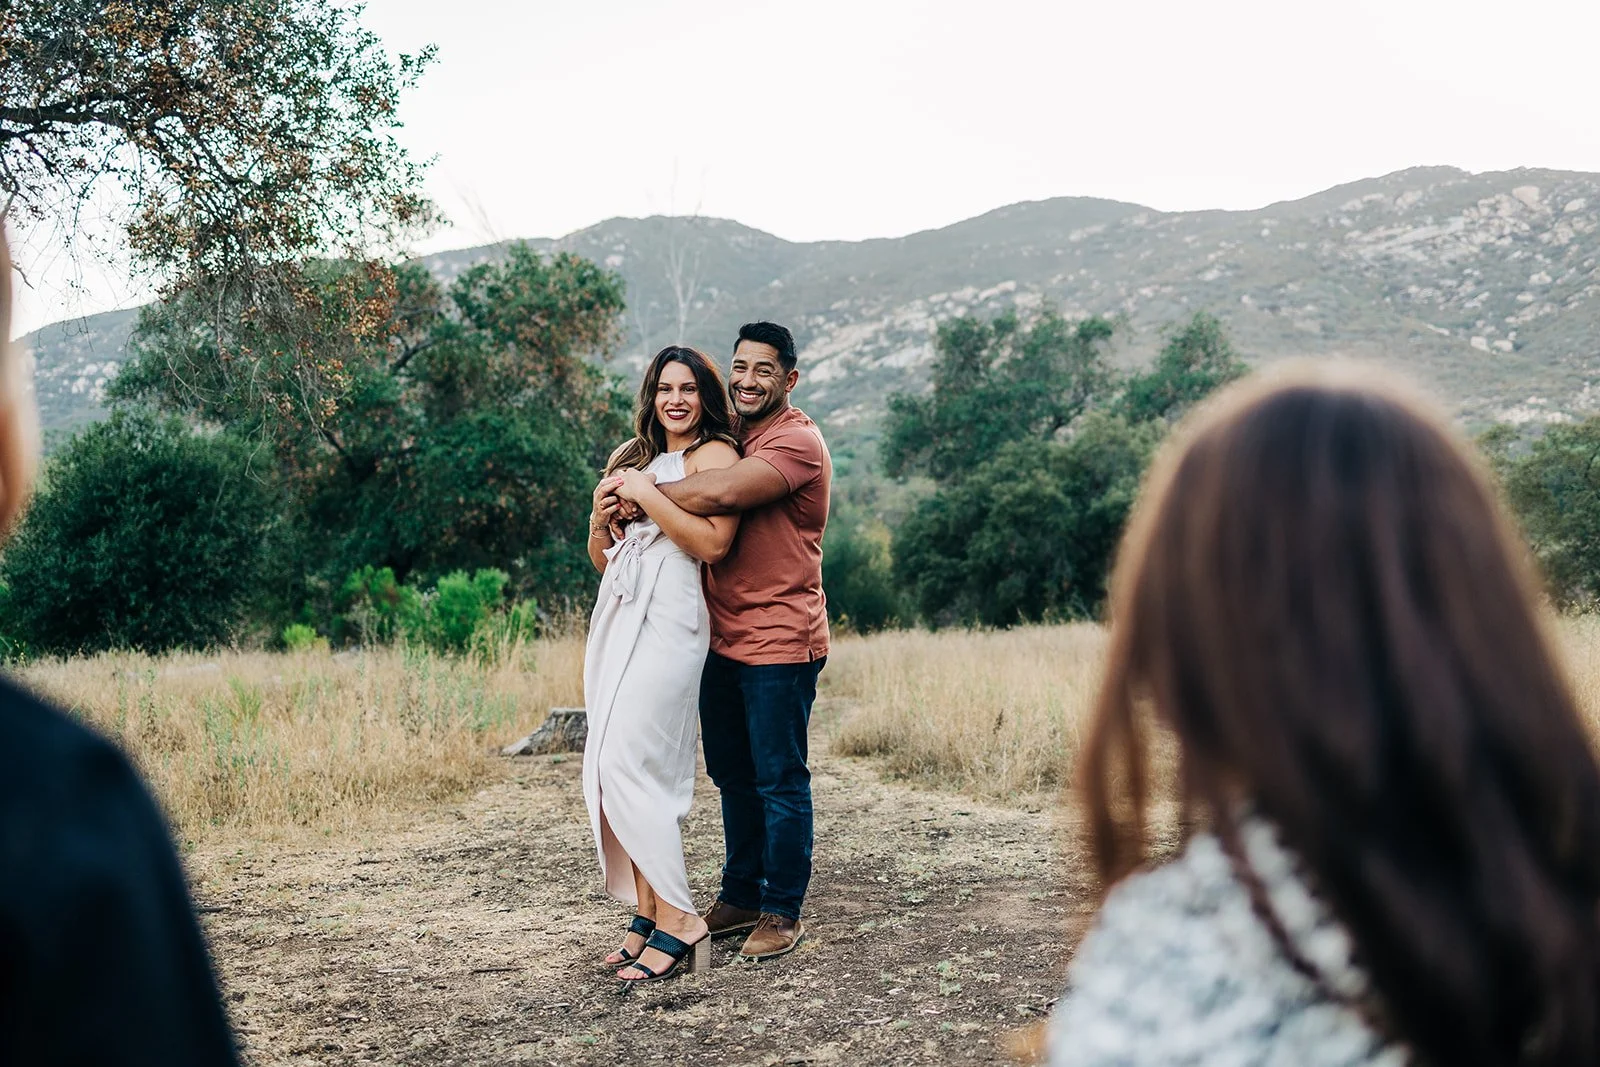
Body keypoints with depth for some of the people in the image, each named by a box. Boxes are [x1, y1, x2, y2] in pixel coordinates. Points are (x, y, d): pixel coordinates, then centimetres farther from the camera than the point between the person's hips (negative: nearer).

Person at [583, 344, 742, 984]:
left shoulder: (715, 454, 0)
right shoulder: (634, 456, 22)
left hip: (666, 618, -8)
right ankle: (647, 912, 9)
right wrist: (601, 516, 4)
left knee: (627, 762, -15)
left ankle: (677, 920, -10)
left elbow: (713, 543, -15)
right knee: (608, 767, 3)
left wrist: (646, 495, -11)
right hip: (616, 616, 8)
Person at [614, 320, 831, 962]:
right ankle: (739, 898, 29)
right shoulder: (723, 438, 16)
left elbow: (723, 493, -28)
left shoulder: (797, 441, -13)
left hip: (780, 644, -8)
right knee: (732, 776, 16)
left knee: (779, 780, 1)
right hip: (722, 639, 8)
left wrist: (642, 493, -16)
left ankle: (783, 913, 13)